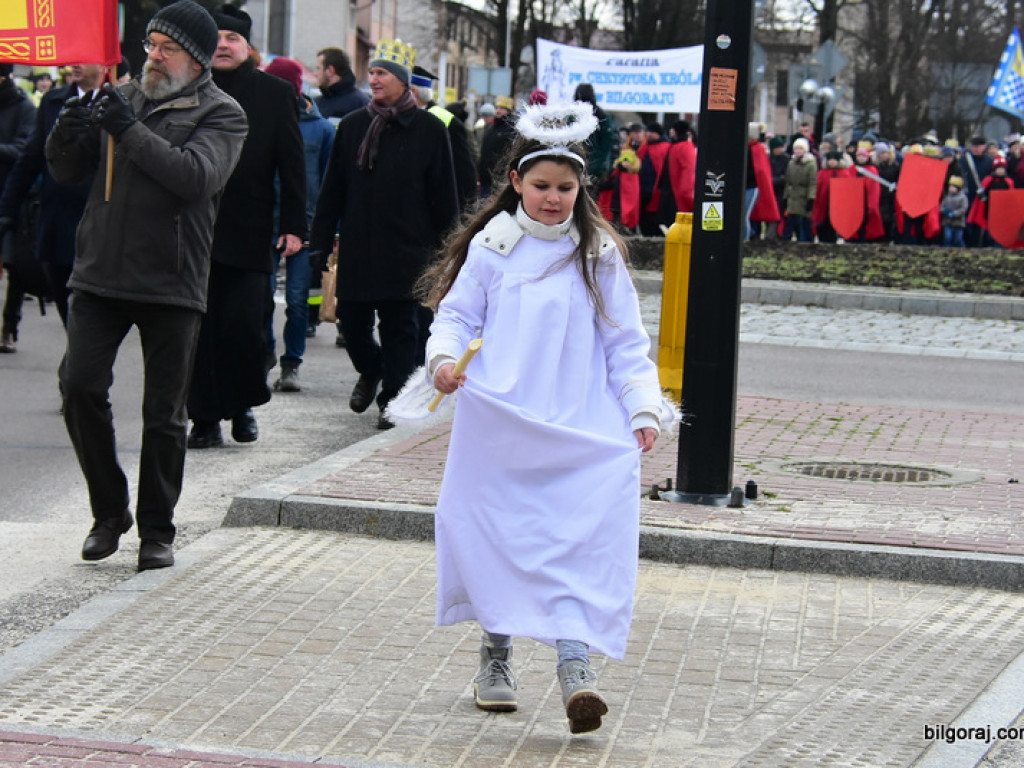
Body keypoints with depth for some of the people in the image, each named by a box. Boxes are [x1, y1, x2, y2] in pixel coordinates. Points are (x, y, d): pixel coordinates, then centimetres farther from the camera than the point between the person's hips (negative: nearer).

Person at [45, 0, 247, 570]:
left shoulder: (220, 113, -1)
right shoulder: (123, 98, 11)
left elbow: (197, 176, -19)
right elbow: (70, 174, 12)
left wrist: (131, 131, -23)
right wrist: (67, 136, -9)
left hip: (172, 283, -3)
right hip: (100, 274, 3)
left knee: (165, 414, 4)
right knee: (81, 386, -5)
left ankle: (157, 530, 17)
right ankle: (109, 512, 13)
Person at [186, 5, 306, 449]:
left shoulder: (275, 93, 6)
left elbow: (292, 164, 5)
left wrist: (294, 225, -1)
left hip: (249, 233, -1)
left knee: (243, 323, -6)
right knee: (200, 327, 1)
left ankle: (243, 406, 17)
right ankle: (205, 418, 10)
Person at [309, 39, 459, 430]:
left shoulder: (429, 130, 0)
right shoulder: (353, 126, 8)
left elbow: (444, 196, 2)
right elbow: (332, 189, 11)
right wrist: (321, 240, 6)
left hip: (406, 249, -3)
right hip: (356, 247, 3)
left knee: (400, 326, 1)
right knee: (351, 320, 8)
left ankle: (392, 397, 9)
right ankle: (370, 372, 35)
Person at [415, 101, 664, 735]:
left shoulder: (599, 255, 6)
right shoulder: (491, 247, 4)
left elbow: (625, 343, 8)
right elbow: (457, 313, 7)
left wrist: (644, 409, -1)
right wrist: (445, 356, -14)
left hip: (580, 428, 0)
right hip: (499, 425, 0)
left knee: (584, 536, -13)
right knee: (497, 533, 6)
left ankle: (576, 658, -17)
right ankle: (497, 654, 22)